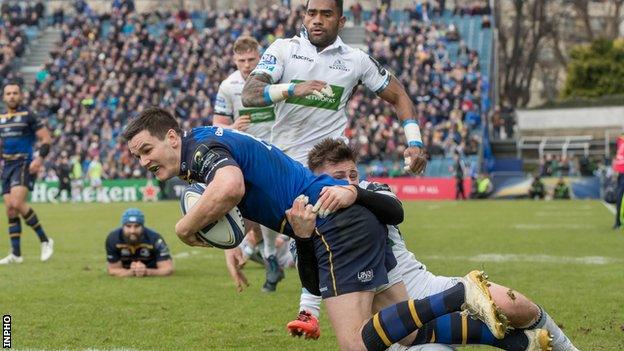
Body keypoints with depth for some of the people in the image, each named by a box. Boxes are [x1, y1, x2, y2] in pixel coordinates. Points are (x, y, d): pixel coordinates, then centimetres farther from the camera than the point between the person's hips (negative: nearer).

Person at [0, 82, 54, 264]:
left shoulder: (28, 116, -4)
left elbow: (46, 138, -7)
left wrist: (40, 158, -20)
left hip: (25, 165, -7)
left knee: (17, 203, -23)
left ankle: (45, 240, -11)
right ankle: (16, 254, 8)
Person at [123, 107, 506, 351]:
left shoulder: (202, 146, -11)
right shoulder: (213, 144, 20)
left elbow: (230, 187, -35)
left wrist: (186, 228, -18)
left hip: (340, 224, -10)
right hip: (359, 216, 10)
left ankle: (464, 294, -20)